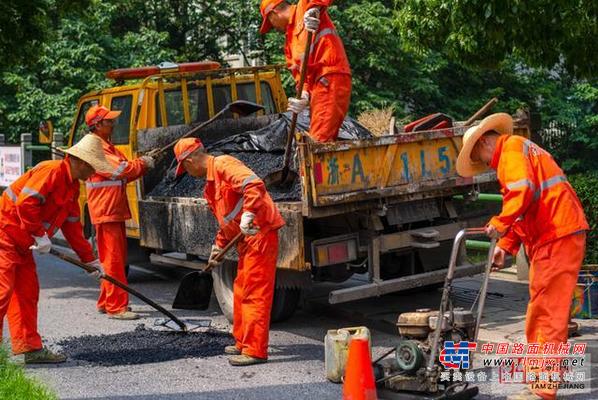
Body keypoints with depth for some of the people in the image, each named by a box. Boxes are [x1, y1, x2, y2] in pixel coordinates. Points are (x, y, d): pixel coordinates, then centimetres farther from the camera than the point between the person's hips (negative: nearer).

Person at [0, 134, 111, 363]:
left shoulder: (72, 186, 14)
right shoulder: (51, 171, -18)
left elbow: (72, 226, 19)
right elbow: (26, 203, -29)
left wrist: (90, 260, 18)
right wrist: (40, 236, -23)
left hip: (22, 243, 10)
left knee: (27, 292, 9)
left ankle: (31, 347, 12)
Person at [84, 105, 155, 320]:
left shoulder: (108, 147, 19)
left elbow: (125, 174, 17)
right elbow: (120, 169, -21)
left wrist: (142, 164, 2)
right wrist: (143, 163, -7)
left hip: (116, 211, 10)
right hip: (105, 212, -10)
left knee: (117, 259, 14)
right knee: (113, 260, -8)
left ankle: (106, 302, 23)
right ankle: (116, 306, -6)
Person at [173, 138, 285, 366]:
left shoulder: (223, 165, -11)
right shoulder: (210, 183, 21)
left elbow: (254, 185, -28)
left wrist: (248, 214, -36)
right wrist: (218, 247, 31)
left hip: (260, 234, -11)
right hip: (247, 240, 11)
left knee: (254, 293, -8)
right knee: (241, 292, 18)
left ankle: (255, 350, -5)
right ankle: (243, 342, 30)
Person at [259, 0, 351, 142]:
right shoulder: (290, 41, 25)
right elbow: (299, 73, 16)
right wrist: (304, 95, -3)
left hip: (331, 81, -10)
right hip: (319, 87, 10)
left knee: (319, 142, -15)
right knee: (324, 142, 11)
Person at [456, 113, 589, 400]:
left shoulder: (511, 148, -3)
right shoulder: (519, 151, 28)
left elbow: (522, 189, -22)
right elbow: (526, 213, 28)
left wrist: (500, 223, -13)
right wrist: (506, 246, 19)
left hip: (558, 236, -11)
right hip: (552, 237, 11)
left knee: (547, 313, -10)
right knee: (545, 312, 15)